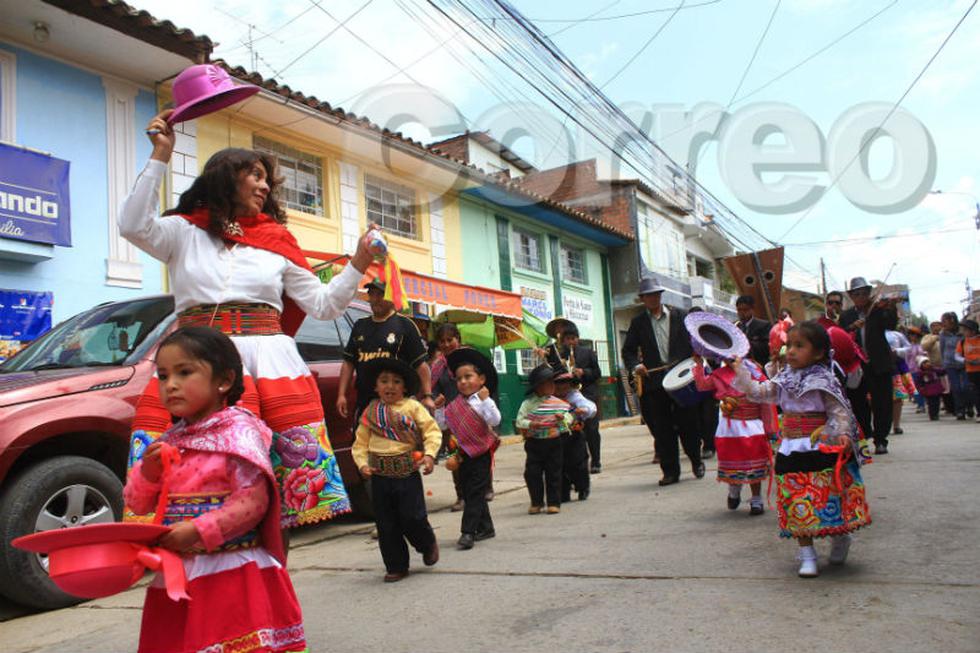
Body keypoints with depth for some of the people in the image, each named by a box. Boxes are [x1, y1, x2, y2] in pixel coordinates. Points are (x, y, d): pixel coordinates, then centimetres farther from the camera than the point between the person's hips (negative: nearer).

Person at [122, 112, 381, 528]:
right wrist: (160, 157, -5)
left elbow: (323, 306, 16)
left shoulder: (277, 240, 18)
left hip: (266, 357, 1)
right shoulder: (184, 232, 15)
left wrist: (358, 264, 4)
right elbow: (135, 226, -6)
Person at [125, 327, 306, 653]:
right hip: (173, 578, 7)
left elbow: (254, 501, -17)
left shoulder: (238, 430, -9)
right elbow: (138, 505, 16)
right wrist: (147, 472, -3)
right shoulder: (168, 442, 12)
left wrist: (196, 532, -22)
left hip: (231, 575, -6)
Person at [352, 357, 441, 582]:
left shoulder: (412, 407, -1)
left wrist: (429, 454, -15)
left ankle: (428, 544, 28)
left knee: (412, 517, -5)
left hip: (408, 473, -3)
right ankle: (396, 567, 22)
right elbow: (360, 443, 10)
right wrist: (362, 464, -3)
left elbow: (432, 430, -3)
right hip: (380, 476, 3)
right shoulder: (370, 412, 7)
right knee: (386, 524, 7)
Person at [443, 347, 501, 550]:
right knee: (468, 493, 13)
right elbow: (444, 425, 17)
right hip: (463, 454, 7)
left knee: (475, 492, -7)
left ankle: (468, 532, -6)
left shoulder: (484, 401, -9)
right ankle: (485, 527, 26)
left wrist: (485, 400, -28)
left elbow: (495, 421, -24)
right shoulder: (455, 404, 10)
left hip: (481, 453, -7)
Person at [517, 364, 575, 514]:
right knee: (532, 473, 1)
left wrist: (563, 418, -17)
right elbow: (519, 421, -7)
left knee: (553, 473, 5)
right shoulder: (528, 403, -5)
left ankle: (554, 503, 16)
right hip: (534, 443, -1)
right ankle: (536, 503, 17)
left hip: (553, 442, 1)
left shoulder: (557, 402, 2)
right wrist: (531, 424, -24)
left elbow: (570, 418, 4)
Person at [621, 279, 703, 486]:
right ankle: (670, 471, 11)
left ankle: (696, 461, 26)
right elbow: (628, 350, 8)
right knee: (661, 429, 2)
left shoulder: (679, 316, 8)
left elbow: (693, 341, 6)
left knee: (687, 423, 4)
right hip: (654, 382, 1)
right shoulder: (638, 322, 9)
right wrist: (635, 366, -11)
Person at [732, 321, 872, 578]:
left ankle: (840, 538, 32)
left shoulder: (824, 381, -8)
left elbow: (840, 412, -10)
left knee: (829, 499, 2)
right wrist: (739, 370, 2)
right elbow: (757, 392, 8)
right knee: (798, 504, 4)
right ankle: (807, 555, 13)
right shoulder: (784, 380, 8)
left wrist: (842, 434, -26)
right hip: (791, 452, 5)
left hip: (821, 450, -5)